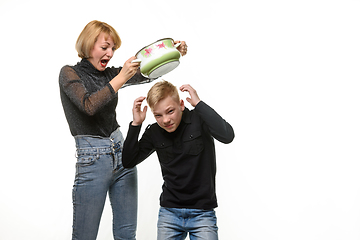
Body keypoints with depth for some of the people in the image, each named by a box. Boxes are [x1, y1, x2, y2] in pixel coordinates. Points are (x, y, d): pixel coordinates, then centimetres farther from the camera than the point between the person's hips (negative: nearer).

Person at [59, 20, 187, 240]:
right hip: (92, 160, -6)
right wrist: (121, 78, -24)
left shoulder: (110, 74, 11)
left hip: (122, 153, 6)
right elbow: (89, 105, -22)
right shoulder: (70, 74, -4)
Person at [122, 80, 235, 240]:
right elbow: (128, 162, 1)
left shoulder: (199, 119, -10)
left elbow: (227, 136, -28)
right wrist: (136, 124, -7)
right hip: (169, 212, 3)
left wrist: (198, 103, -25)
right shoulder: (154, 133, 3)